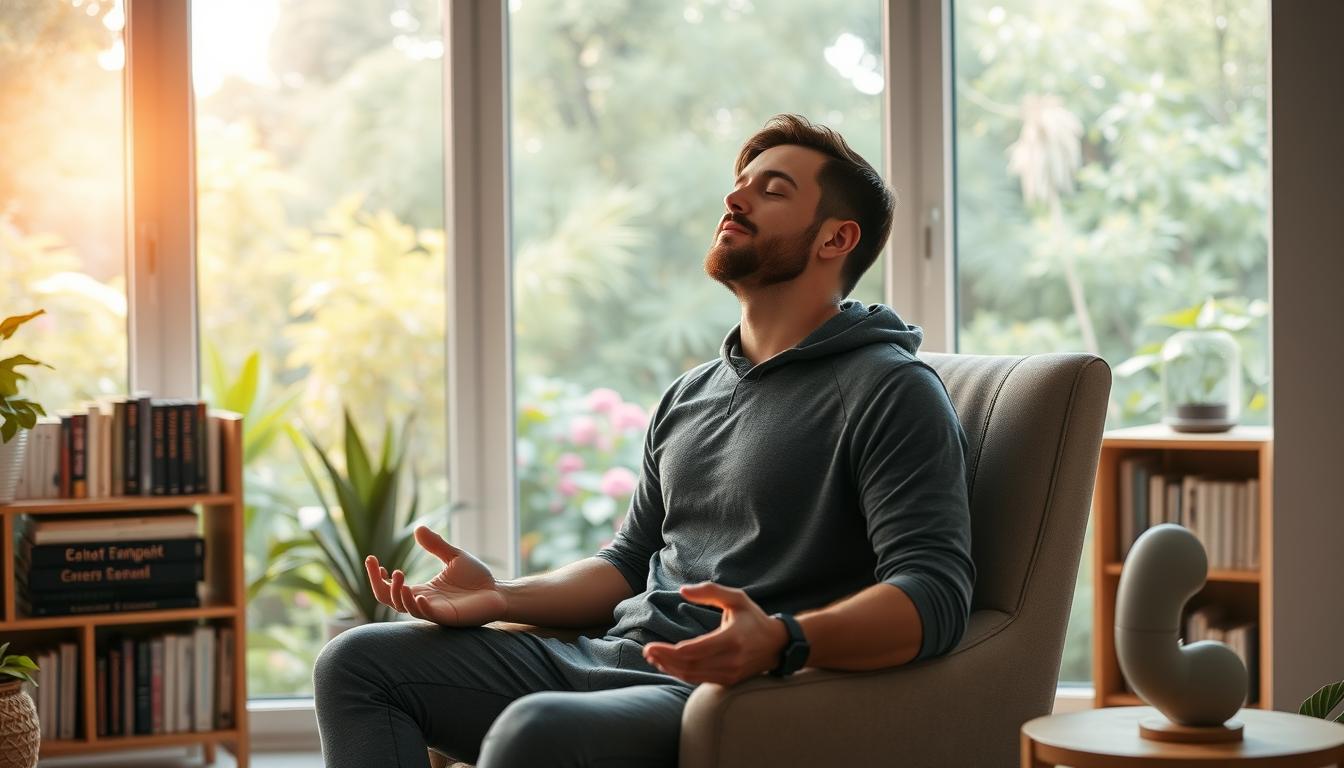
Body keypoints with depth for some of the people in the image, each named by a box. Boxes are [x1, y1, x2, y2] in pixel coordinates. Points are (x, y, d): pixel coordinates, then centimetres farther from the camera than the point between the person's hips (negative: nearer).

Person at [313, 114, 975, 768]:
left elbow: (935, 594, -17)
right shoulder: (689, 396, 22)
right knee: (357, 662, -2)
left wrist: (782, 640, -34)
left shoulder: (890, 389, -5)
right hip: (616, 659, 9)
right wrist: (502, 597, 8)